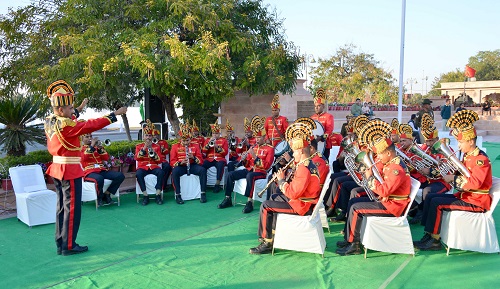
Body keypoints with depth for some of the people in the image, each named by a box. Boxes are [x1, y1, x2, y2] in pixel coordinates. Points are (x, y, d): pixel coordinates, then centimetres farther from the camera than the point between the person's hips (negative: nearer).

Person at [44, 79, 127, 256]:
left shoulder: (49, 122, 5)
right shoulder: (66, 125, -20)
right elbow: (91, 125, -20)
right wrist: (114, 114, -15)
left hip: (57, 169, 10)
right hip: (70, 171, -10)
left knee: (62, 207, 15)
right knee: (72, 208, 0)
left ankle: (60, 244, 24)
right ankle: (69, 246, 7)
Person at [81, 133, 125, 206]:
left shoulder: (96, 146, 22)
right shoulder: (81, 148, 10)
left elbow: (106, 158, 11)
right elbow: (84, 158, -13)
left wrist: (100, 148, -3)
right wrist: (91, 146, -13)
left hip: (102, 170, 5)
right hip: (90, 172, -5)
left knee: (120, 176, -15)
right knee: (99, 178, -40)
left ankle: (107, 194, -6)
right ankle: (99, 197, -13)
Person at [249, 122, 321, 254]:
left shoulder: (304, 168, -26)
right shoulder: (309, 164, 8)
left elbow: (293, 193, -29)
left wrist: (281, 180, -15)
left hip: (301, 206, -11)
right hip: (304, 200, 11)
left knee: (266, 206, -15)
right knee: (274, 198, 27)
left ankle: (267, 242, -8)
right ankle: (274, 231, 31)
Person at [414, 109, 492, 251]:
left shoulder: (481, 159, -18)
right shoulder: (467, 156, 11)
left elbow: (474, 183, -27)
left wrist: (453, 178, -22)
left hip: (476, 202, -10)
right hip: (464, 196, 10)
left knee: (436, 203, -22)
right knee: (430, 197, 3)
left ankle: (435, 241, -12)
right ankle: (428, 235, 1)